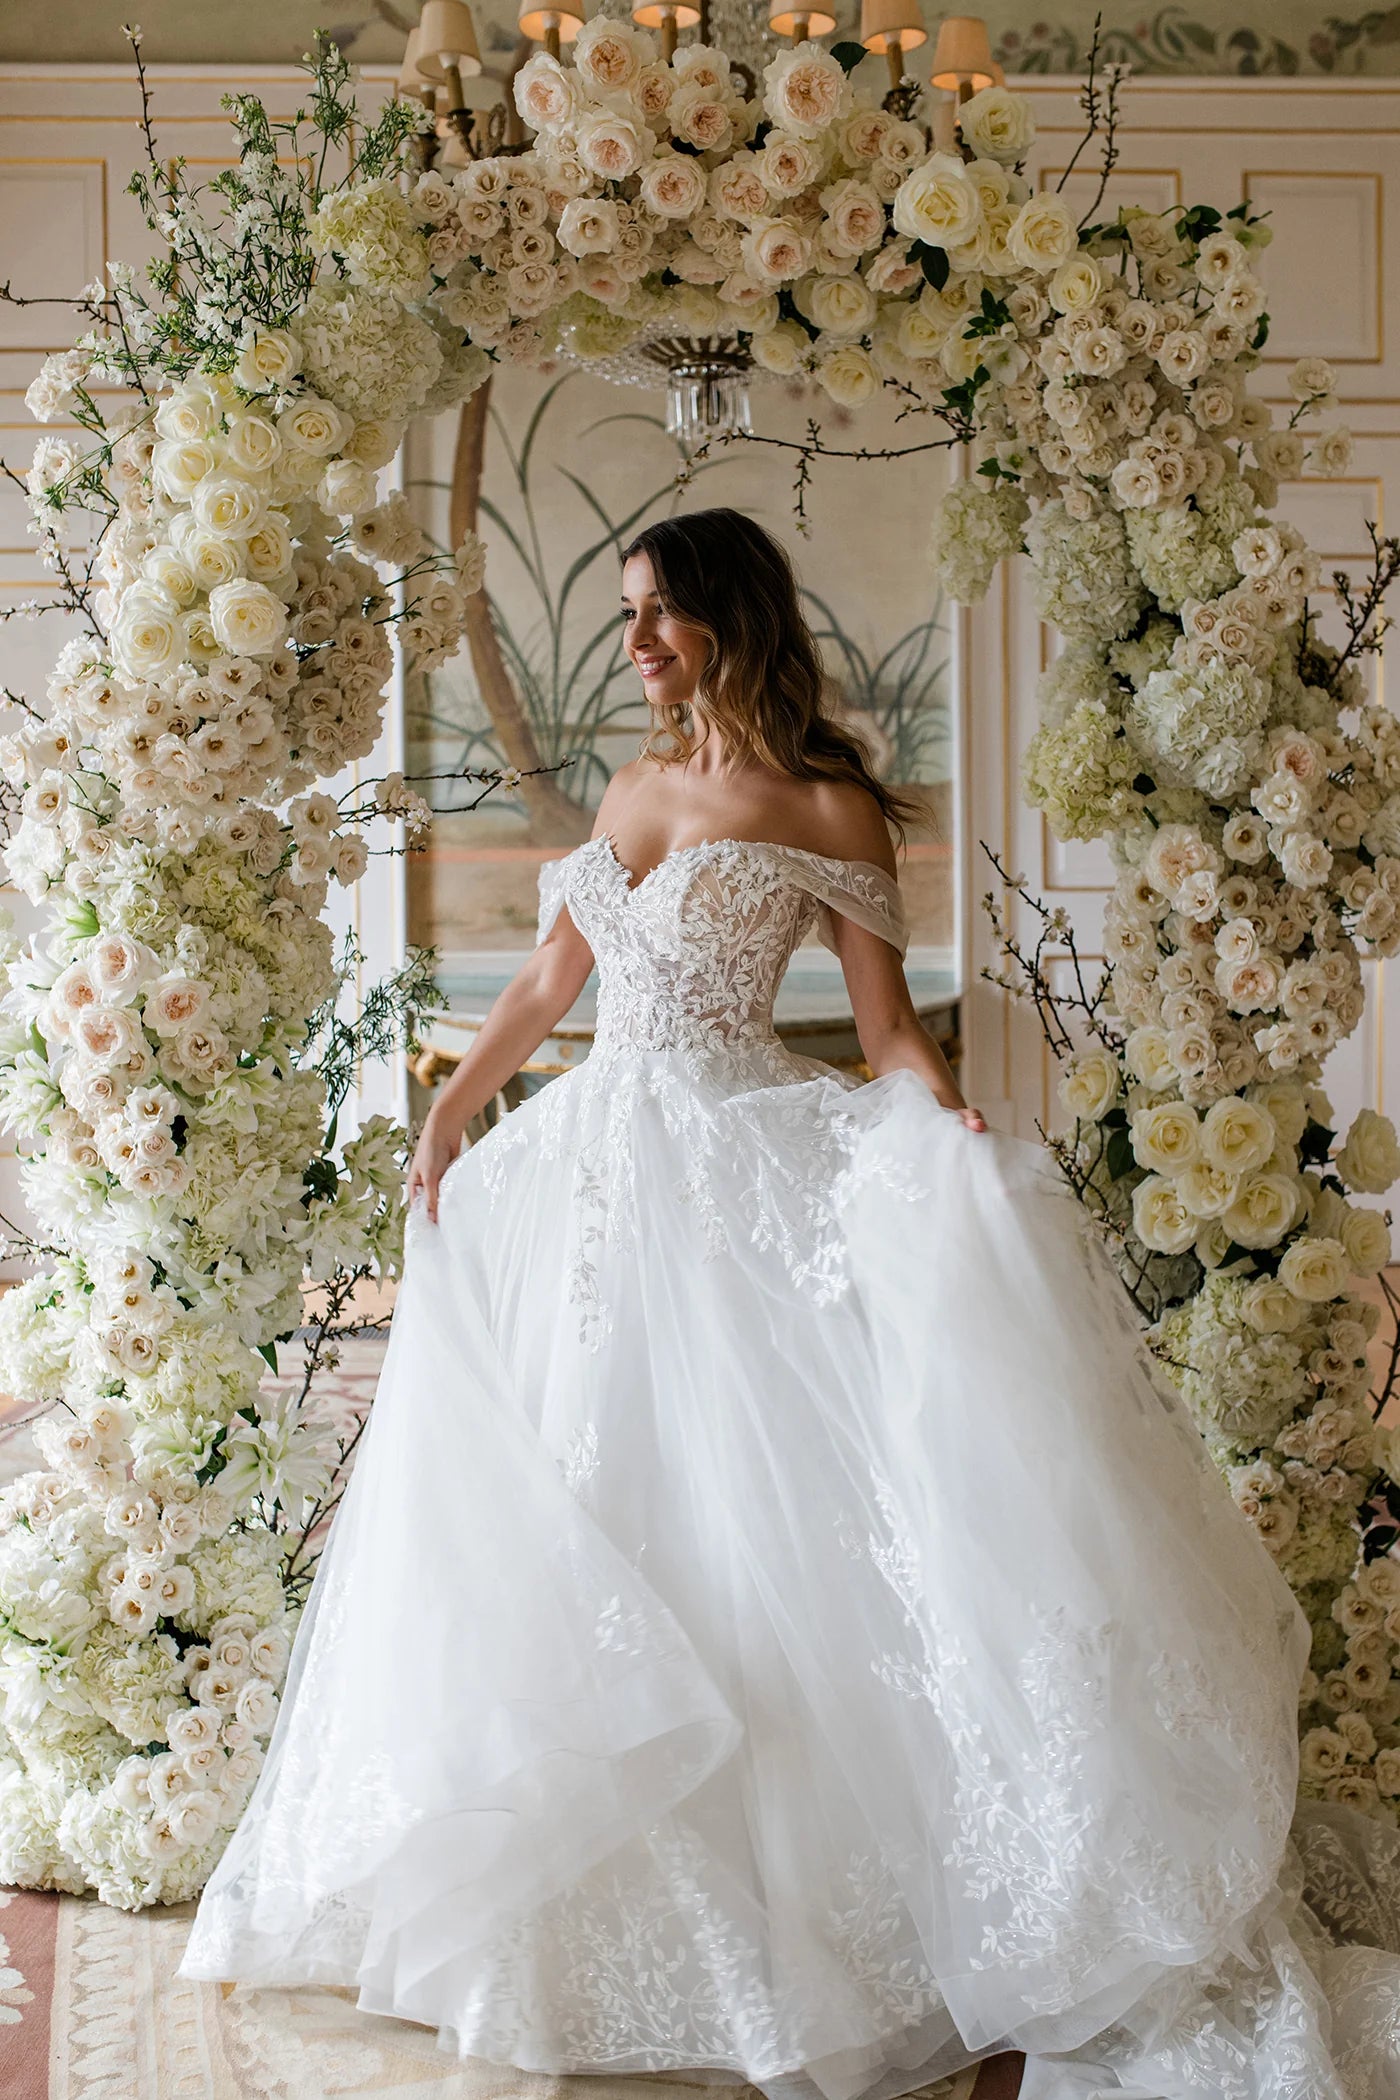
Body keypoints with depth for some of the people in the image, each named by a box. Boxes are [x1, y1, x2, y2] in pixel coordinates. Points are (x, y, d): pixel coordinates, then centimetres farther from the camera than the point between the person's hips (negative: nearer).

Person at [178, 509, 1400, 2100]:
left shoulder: (825, 806, -4)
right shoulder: (636, 787, 14)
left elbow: (887, 1026, -6)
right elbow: (550, 982, 20)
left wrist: (956, 1133, -24)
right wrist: (449, 1114, 13)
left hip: (748, 1171, -6)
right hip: (600, 1166, 6)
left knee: (756, 1517, -7)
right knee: (577, 1513, 9)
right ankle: (614, 1891, 23)